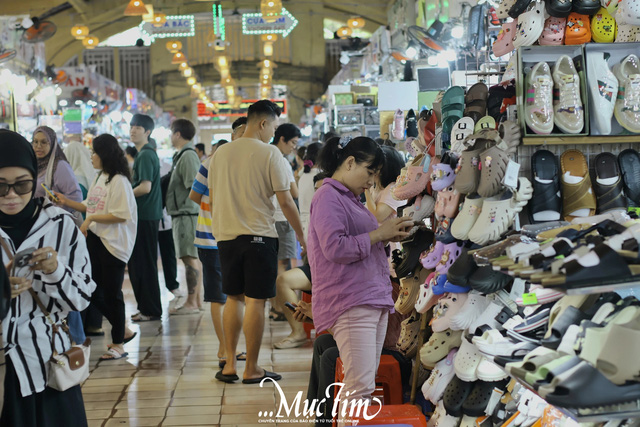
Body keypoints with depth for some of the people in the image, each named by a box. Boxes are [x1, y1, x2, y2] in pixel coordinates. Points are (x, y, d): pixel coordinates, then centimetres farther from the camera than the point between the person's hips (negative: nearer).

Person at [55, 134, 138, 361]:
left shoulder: (119, 180, -14)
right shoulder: (99, 178, 13)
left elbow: (121, 215, -21)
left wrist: (91, 219, -19)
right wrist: (67, 202, 12)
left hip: (113, 243, -9)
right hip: (94, 239, 9)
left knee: (111, 293, 0)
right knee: (91, 289, 11)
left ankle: (118, 344, 13)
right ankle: (123, 331, 26)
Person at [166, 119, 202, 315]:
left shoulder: (188, 155, -13)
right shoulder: (182, 155, 17)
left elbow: (194, 187, -19)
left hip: (186, 214, -10)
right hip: (182, 213, 10)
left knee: (189, 258, -7)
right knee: (192, 258, 12)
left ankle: (192, 303, -4)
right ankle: (196, 301, 19)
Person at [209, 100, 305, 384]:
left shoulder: (221, 153, 9)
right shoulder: (269, 153, -6)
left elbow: (212, 198, 15)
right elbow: (285, 201, -8)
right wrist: (301, 235, 2)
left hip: (226, 235, 5)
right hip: (258, 235, -5)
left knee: (233, 298, 15)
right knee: (256, 301, 1)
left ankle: (229, 365, 15)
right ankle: (251, 370, 6)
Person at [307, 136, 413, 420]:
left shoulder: (351, 199, 22)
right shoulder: (329, 197, -9)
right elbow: (335, 248, -20)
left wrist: (390, 235, 11)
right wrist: (379, 234, -12)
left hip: (375, 299, 10)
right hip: (349, 304, -10)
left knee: (367, 385, 10)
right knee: (361, 386, -15)